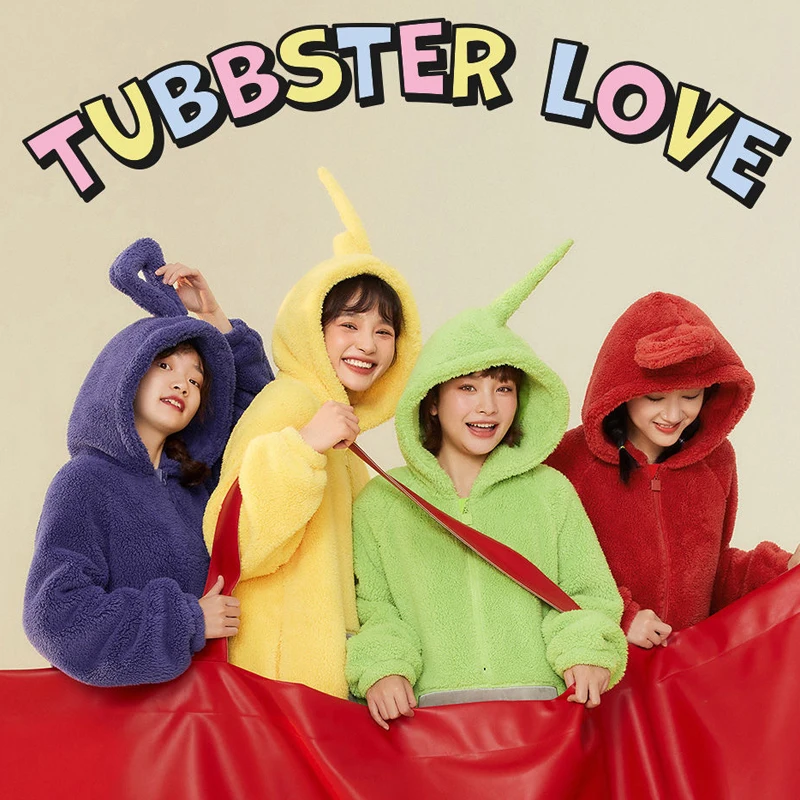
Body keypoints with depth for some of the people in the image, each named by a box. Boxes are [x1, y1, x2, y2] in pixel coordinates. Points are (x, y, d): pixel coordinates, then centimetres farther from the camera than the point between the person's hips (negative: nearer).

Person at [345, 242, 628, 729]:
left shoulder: (551, 491, 15)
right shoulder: (381, 503, 12)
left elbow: (586, 593, 15)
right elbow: (370, 607, 12)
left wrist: (585, 649, -4)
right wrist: (381, 667, -6)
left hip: (540, 704, 0)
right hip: (430, 714, 0)